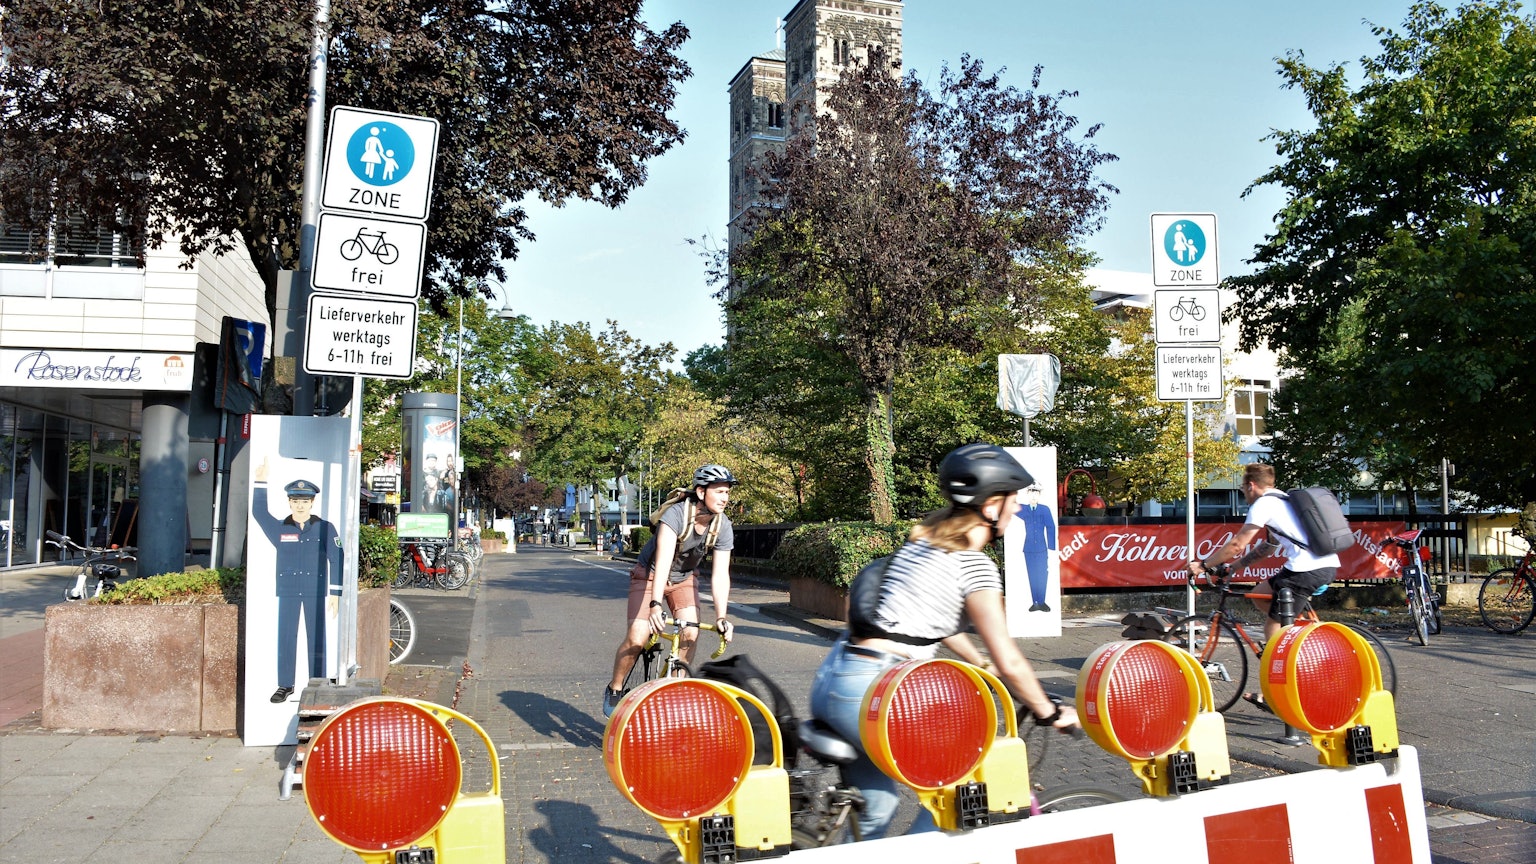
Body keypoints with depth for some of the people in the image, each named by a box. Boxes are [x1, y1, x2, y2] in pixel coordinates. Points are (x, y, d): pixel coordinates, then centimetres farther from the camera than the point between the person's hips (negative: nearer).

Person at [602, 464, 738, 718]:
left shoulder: (723, 527, -19)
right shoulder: (676, 514, -32)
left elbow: (720, 574, -22)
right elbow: (663, 560, -43)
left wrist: (721, 617, -33)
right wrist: (656, 604, -54)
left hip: (684, 578, 4)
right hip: (650, 574, -4)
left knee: (691, 633, -18)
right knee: (636, 639, -16)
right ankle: (614, 690, 8)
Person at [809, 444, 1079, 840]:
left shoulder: (924, 538, 15)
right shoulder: (975, 566, -9)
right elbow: (1009, 662, -10)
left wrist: (981, 665, 35)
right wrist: (1051, 713, 4)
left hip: (831, 679, 9)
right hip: (871, 693, -9)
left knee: (876, 807, 22)